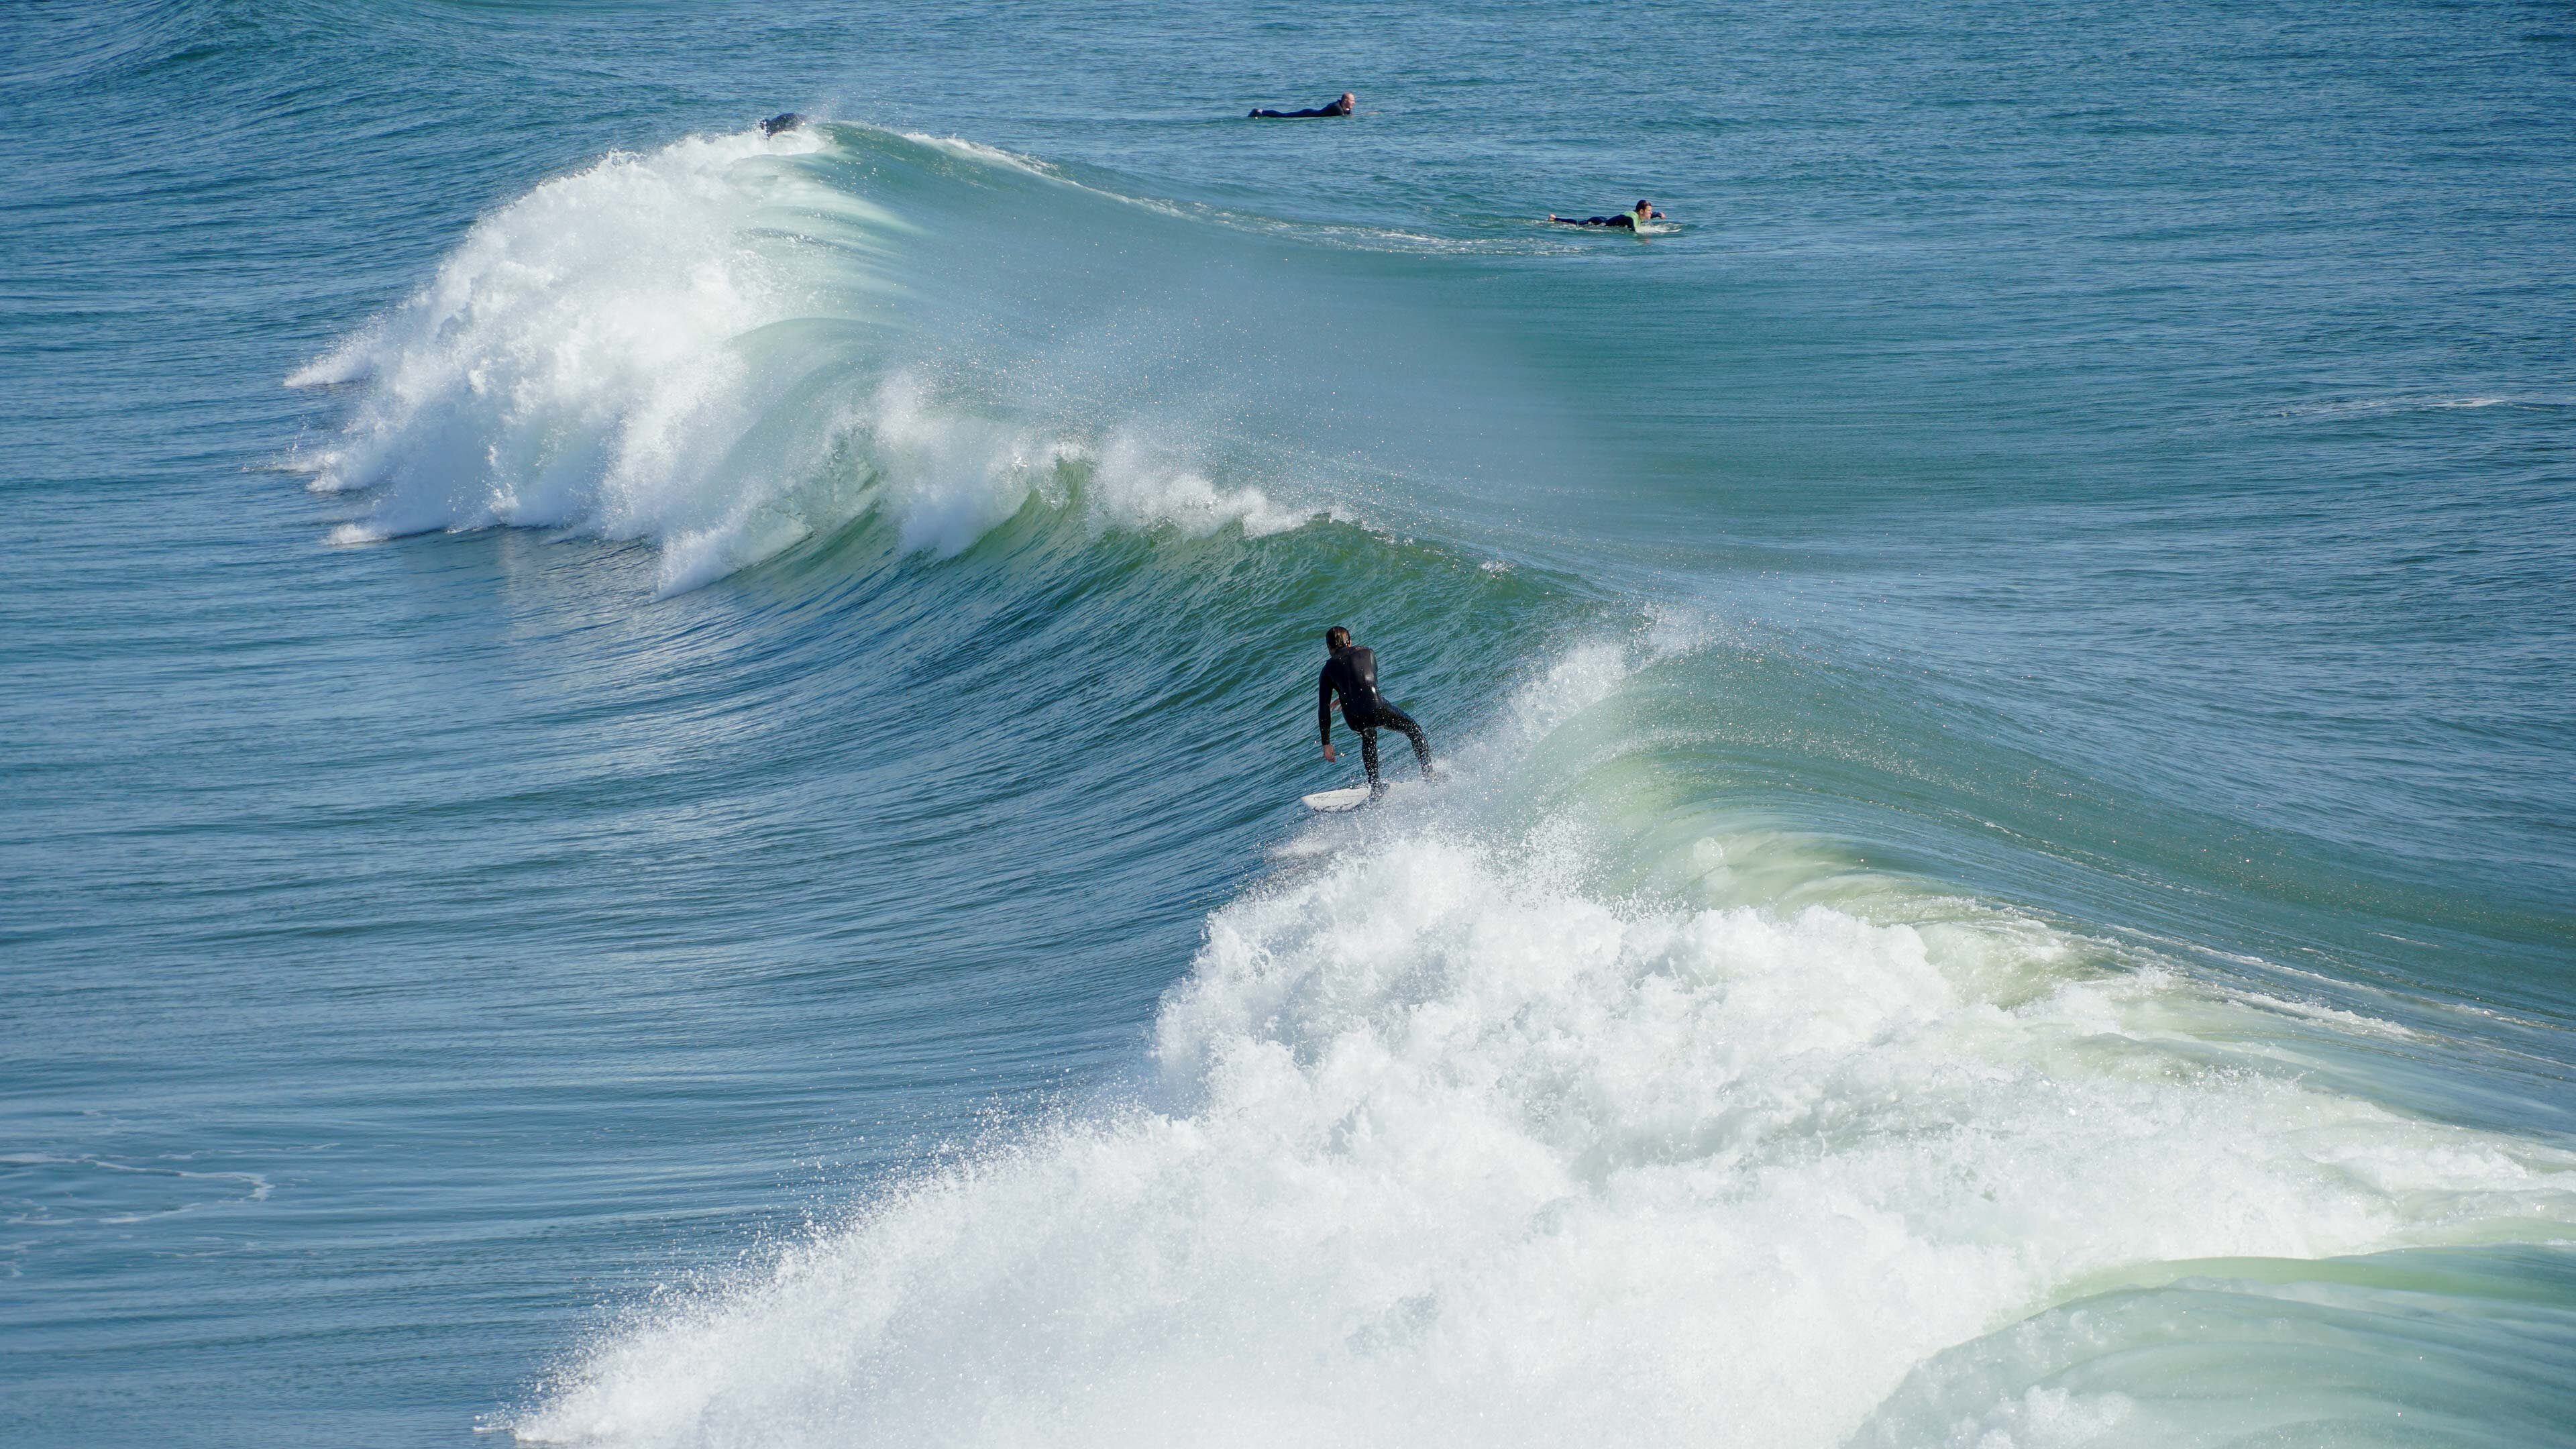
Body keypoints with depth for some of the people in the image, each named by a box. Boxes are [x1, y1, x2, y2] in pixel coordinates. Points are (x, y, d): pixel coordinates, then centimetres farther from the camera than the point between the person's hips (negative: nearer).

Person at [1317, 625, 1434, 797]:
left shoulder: (1328, 671, 13)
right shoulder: (1368, 653, 15)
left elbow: (1324, 708, 9)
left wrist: (1326, 743, 14)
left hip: (1354, 720, 2)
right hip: (1377, 709, -2)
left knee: (1368, 738, 37)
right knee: (1413, 729, 25)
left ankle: (1375, 786, 32)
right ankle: (1428, 773, 19)